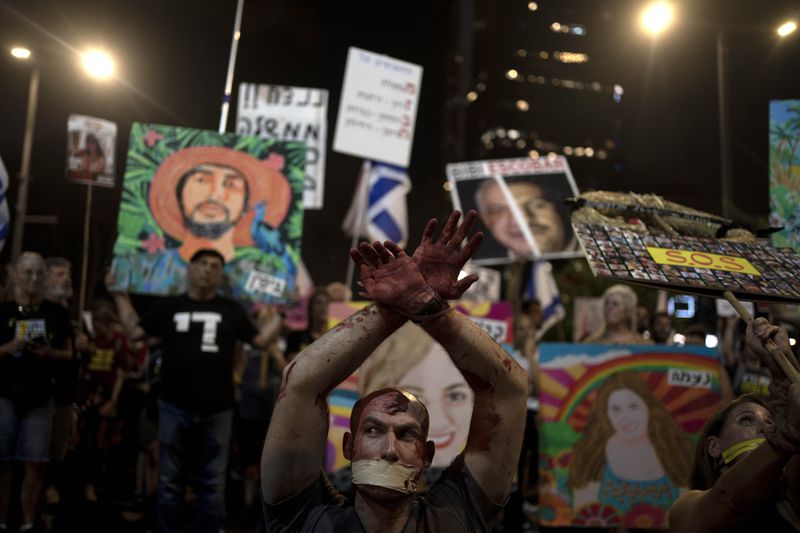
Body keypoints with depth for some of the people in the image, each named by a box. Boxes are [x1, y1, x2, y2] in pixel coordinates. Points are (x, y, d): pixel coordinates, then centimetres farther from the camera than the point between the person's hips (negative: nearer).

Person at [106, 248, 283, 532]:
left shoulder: (232, 310, 7)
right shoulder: (169, 306, 7)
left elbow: (261, 340, 11)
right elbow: (134, 332, 11)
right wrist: (120, 295, 11)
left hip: (217, 412, 0)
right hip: (175, 409, 0)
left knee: (213, 484, 7)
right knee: (170, 482, 9)